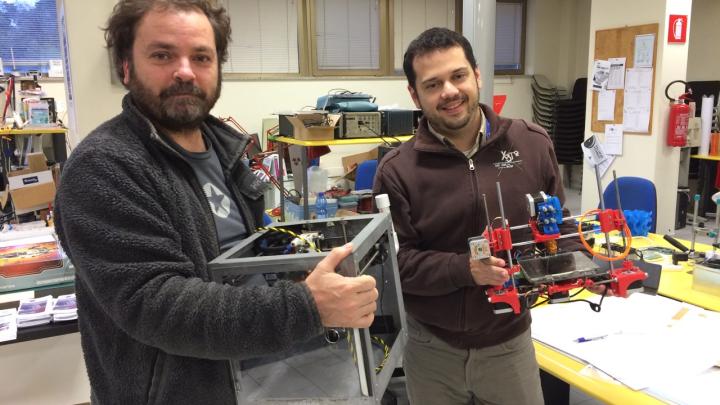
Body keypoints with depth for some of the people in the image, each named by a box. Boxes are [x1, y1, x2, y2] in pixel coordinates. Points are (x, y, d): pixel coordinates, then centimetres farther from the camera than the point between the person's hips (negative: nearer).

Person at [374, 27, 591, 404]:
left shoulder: (533, 143, -3)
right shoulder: (396, 170, -11)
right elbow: (394, 260, -13)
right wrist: (464, 268, -26)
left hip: (510, 341, 2)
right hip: (431, 347, -1)